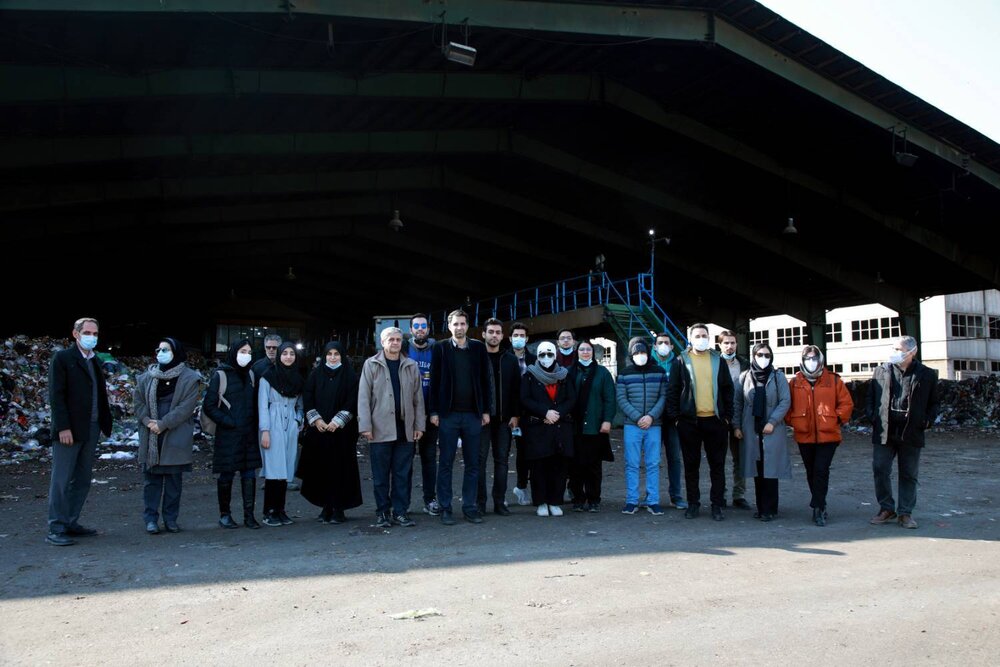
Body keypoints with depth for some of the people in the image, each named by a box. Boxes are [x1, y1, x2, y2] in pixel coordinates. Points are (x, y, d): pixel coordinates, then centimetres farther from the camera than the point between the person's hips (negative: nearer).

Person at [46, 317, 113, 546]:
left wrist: (105, 422, 6)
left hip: (91, 429, 7)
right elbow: (56, 395, -10)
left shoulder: (95, 361, 15)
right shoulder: (62, 358, -4)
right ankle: (56, 530, 3)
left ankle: (71, 523, 19)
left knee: (83, 479, 10)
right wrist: (63, 427, -16)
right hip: (70, 429, -7)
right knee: (61, 480, -2)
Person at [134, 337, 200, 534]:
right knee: (151, 477, 3)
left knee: (174, 479, 3)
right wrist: (148, 421, -10)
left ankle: (171, 519, 12)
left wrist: (163, 424, -15)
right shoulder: (147, 376, 10)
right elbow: (137, 400, 7)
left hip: (176, 437, -2)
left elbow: (186, 406, -9)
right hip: (150, 437, 2)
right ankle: (151, 518, 9)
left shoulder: (189, 378, -2)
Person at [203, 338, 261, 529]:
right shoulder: (220, 375, -5)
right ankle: (224, 515, 14)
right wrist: (226, 421, -11)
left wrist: (254, 424, 5)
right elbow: (209, 405, -6)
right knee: (227, 474, 2)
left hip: (249, 434, 5)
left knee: (249, 474, 3)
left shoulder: (250, 374, 11)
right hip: (228, 434, -5)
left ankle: (249, 515, 9)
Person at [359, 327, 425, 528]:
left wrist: (419, 425, 4)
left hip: (405, 429, 2)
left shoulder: (411, 366, 10)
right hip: (380, 429, -2)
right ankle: (382, 512, 14)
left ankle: (400, 511, 13)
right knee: (381, 474, 4)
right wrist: (365, 426, -9)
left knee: (403, 473, 5)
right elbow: (364, 397, -2)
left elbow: (418, 398, 10)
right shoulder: (371, 365, 2)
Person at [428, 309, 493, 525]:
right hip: (448, 414, -2)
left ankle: (470, 507, 14)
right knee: (445, 464, 3)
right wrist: (433, 412, -5)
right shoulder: (440, 349, 2)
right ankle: (445, 509, 10)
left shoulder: (478, 348, 7)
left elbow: (485, 380, 8)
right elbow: (434, 381, 0)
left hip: (473, 414, 2)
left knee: (472, 464, 6)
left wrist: (486, 410, 2)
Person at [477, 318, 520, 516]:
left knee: (502, 459, 5)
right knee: (480, 459, 0)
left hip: (504, 418, 3)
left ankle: (499, 502, 11)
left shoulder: (510, 359, 8)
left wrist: (515, 415, 0)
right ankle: (480, 502, 7)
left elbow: (516, 389, 7)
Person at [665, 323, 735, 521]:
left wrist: (727, 416, 4)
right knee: (691, 465, 6)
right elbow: (672, 390, 2)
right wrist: (675, 416, -4)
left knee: (718, 464, 4)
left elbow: (728, 389, 10)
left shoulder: (718, 360, 9)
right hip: (689, 421, -1)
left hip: (716, 420, 1)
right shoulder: (681, 361, 4)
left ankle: (717, 505, 12)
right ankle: (693, 503, 15)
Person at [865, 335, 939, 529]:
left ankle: (905, 513, 17)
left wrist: (927, 421, -3)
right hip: (884, 432, 1)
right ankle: (886, 509, 14)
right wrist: (872, 417, -1)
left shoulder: (927, 375, 3)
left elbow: (934, 403, 11)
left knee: (909, 475, 7)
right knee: (880, 470, 0)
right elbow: (870, 398, 13)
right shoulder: (881, 371, 6)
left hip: (911, 433, -1)